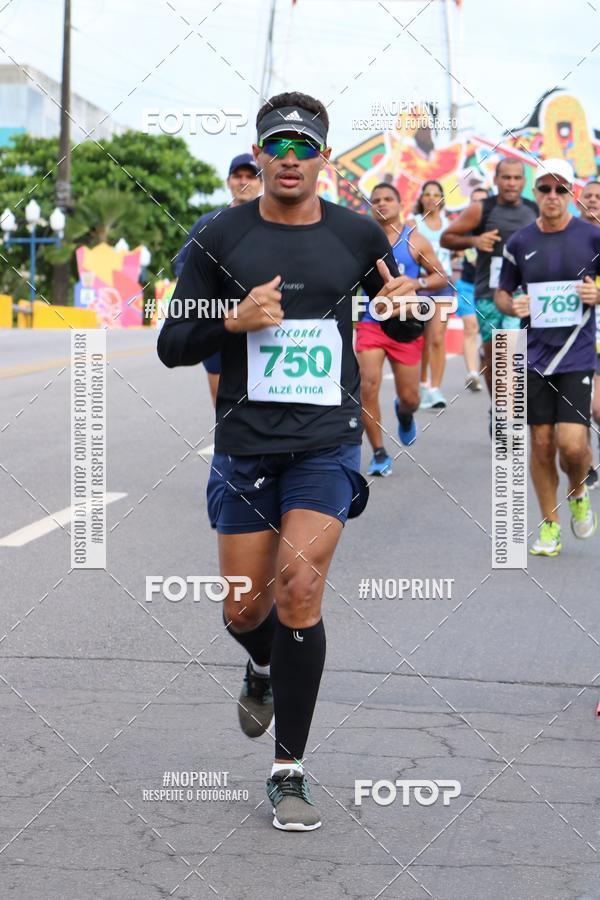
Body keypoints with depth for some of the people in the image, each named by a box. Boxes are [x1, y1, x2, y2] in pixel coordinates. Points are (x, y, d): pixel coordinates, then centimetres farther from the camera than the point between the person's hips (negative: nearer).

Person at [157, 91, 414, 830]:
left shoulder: (358, 236, 2)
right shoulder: (221, 239, 0)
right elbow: (172, 345, 1)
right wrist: (235, 320, -17)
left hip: (327, 444, -1)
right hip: (245, 444, 1)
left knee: (300, 586, -15)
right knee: (244, 610, 7)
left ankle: (289, 771, -5)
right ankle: (264, 669, 46)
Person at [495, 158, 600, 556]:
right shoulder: (519, 242, 5)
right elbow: (502, 292, 16)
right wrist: (511, 306, -6)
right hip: (535, 356, 2)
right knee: (542, 444, 4)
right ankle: (550, 526, 19)